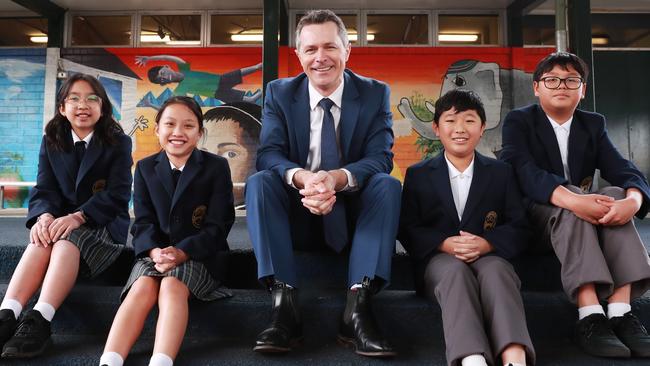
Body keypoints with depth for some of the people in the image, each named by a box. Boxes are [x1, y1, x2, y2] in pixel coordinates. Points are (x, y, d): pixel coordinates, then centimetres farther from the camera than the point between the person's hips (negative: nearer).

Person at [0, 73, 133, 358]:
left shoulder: (118, 143, -2)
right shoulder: (51, 142, 11)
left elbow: (117, 194, -12)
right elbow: (43, 189, 3)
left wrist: (77, 216, -27)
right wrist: (45, 216, -22)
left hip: (104, 225, -3)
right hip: (62, 223, 4)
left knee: (66, 243, -34)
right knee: (41, 243, -29)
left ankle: (39, 321, -45)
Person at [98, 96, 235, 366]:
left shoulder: (216, 166, 0)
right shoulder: (145, 168, 9)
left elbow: (218, 225, -8)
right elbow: (143, 223, 2)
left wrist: (182, 252, -25)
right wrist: (155, 252, -21)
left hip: (200, 254, -2)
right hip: (155, 253, 3)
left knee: (172, 286, -32)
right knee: (142, 288, -28)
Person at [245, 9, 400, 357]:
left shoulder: (375, 94, -2)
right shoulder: (279, 93, -1)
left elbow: (380, 158, -14)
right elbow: (268, 154, -13)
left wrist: (338, 178, -37)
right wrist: (301, 178, -38)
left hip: (353, 214, 0)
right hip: (297, 214, 1)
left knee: (388, 184, -28)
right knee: (258, 181, -26)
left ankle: (358, 305, -34)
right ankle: (284, 301, -34)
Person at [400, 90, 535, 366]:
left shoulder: (501, 172, 14)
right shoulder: (417, 175, 11)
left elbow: (518, 228, 5)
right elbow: (407, 230, 2)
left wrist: (487, 243, -17)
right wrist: (445, 244, -17)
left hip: (489, 257, 1)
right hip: (439, 260, -1)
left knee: (496, 269, -34)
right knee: (456, 271, -35)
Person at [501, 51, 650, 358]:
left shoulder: (593, 124, 9)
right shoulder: (518, 121, -4)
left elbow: (625, 171, -7)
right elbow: (524, 171, -24)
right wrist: (572, 199, -41)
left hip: (581, 218, 4)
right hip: (531, 220, -4)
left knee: (615, 193, -26)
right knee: (568, 208, -34)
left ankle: (620, 312, -33)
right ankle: (590, 316, -41)